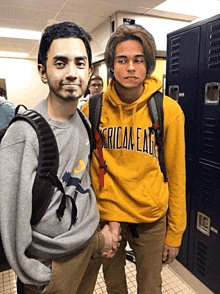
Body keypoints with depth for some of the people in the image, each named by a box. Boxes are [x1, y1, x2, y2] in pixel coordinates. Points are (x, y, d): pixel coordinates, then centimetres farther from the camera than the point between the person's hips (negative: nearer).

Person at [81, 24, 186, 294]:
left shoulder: (168, 110, -11)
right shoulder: (93, 108, -7)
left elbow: (176, 175, -6)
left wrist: (175, 233, -2)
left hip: (151, 220, -1)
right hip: (105, 214, 2)